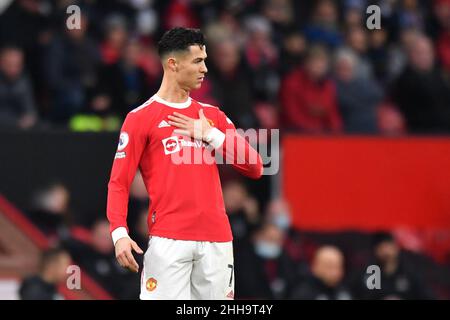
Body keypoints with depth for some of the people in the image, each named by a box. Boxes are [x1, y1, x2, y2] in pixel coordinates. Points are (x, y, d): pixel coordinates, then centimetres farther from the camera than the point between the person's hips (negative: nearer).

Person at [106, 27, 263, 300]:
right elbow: (119, 183, -1)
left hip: (217, 240, 5)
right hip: (168, 241, -4)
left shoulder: (213, 116, 17)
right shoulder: (141, 118, 3)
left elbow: (255, 168, 11)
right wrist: (119, 232, -16)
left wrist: (210, 135, 0)